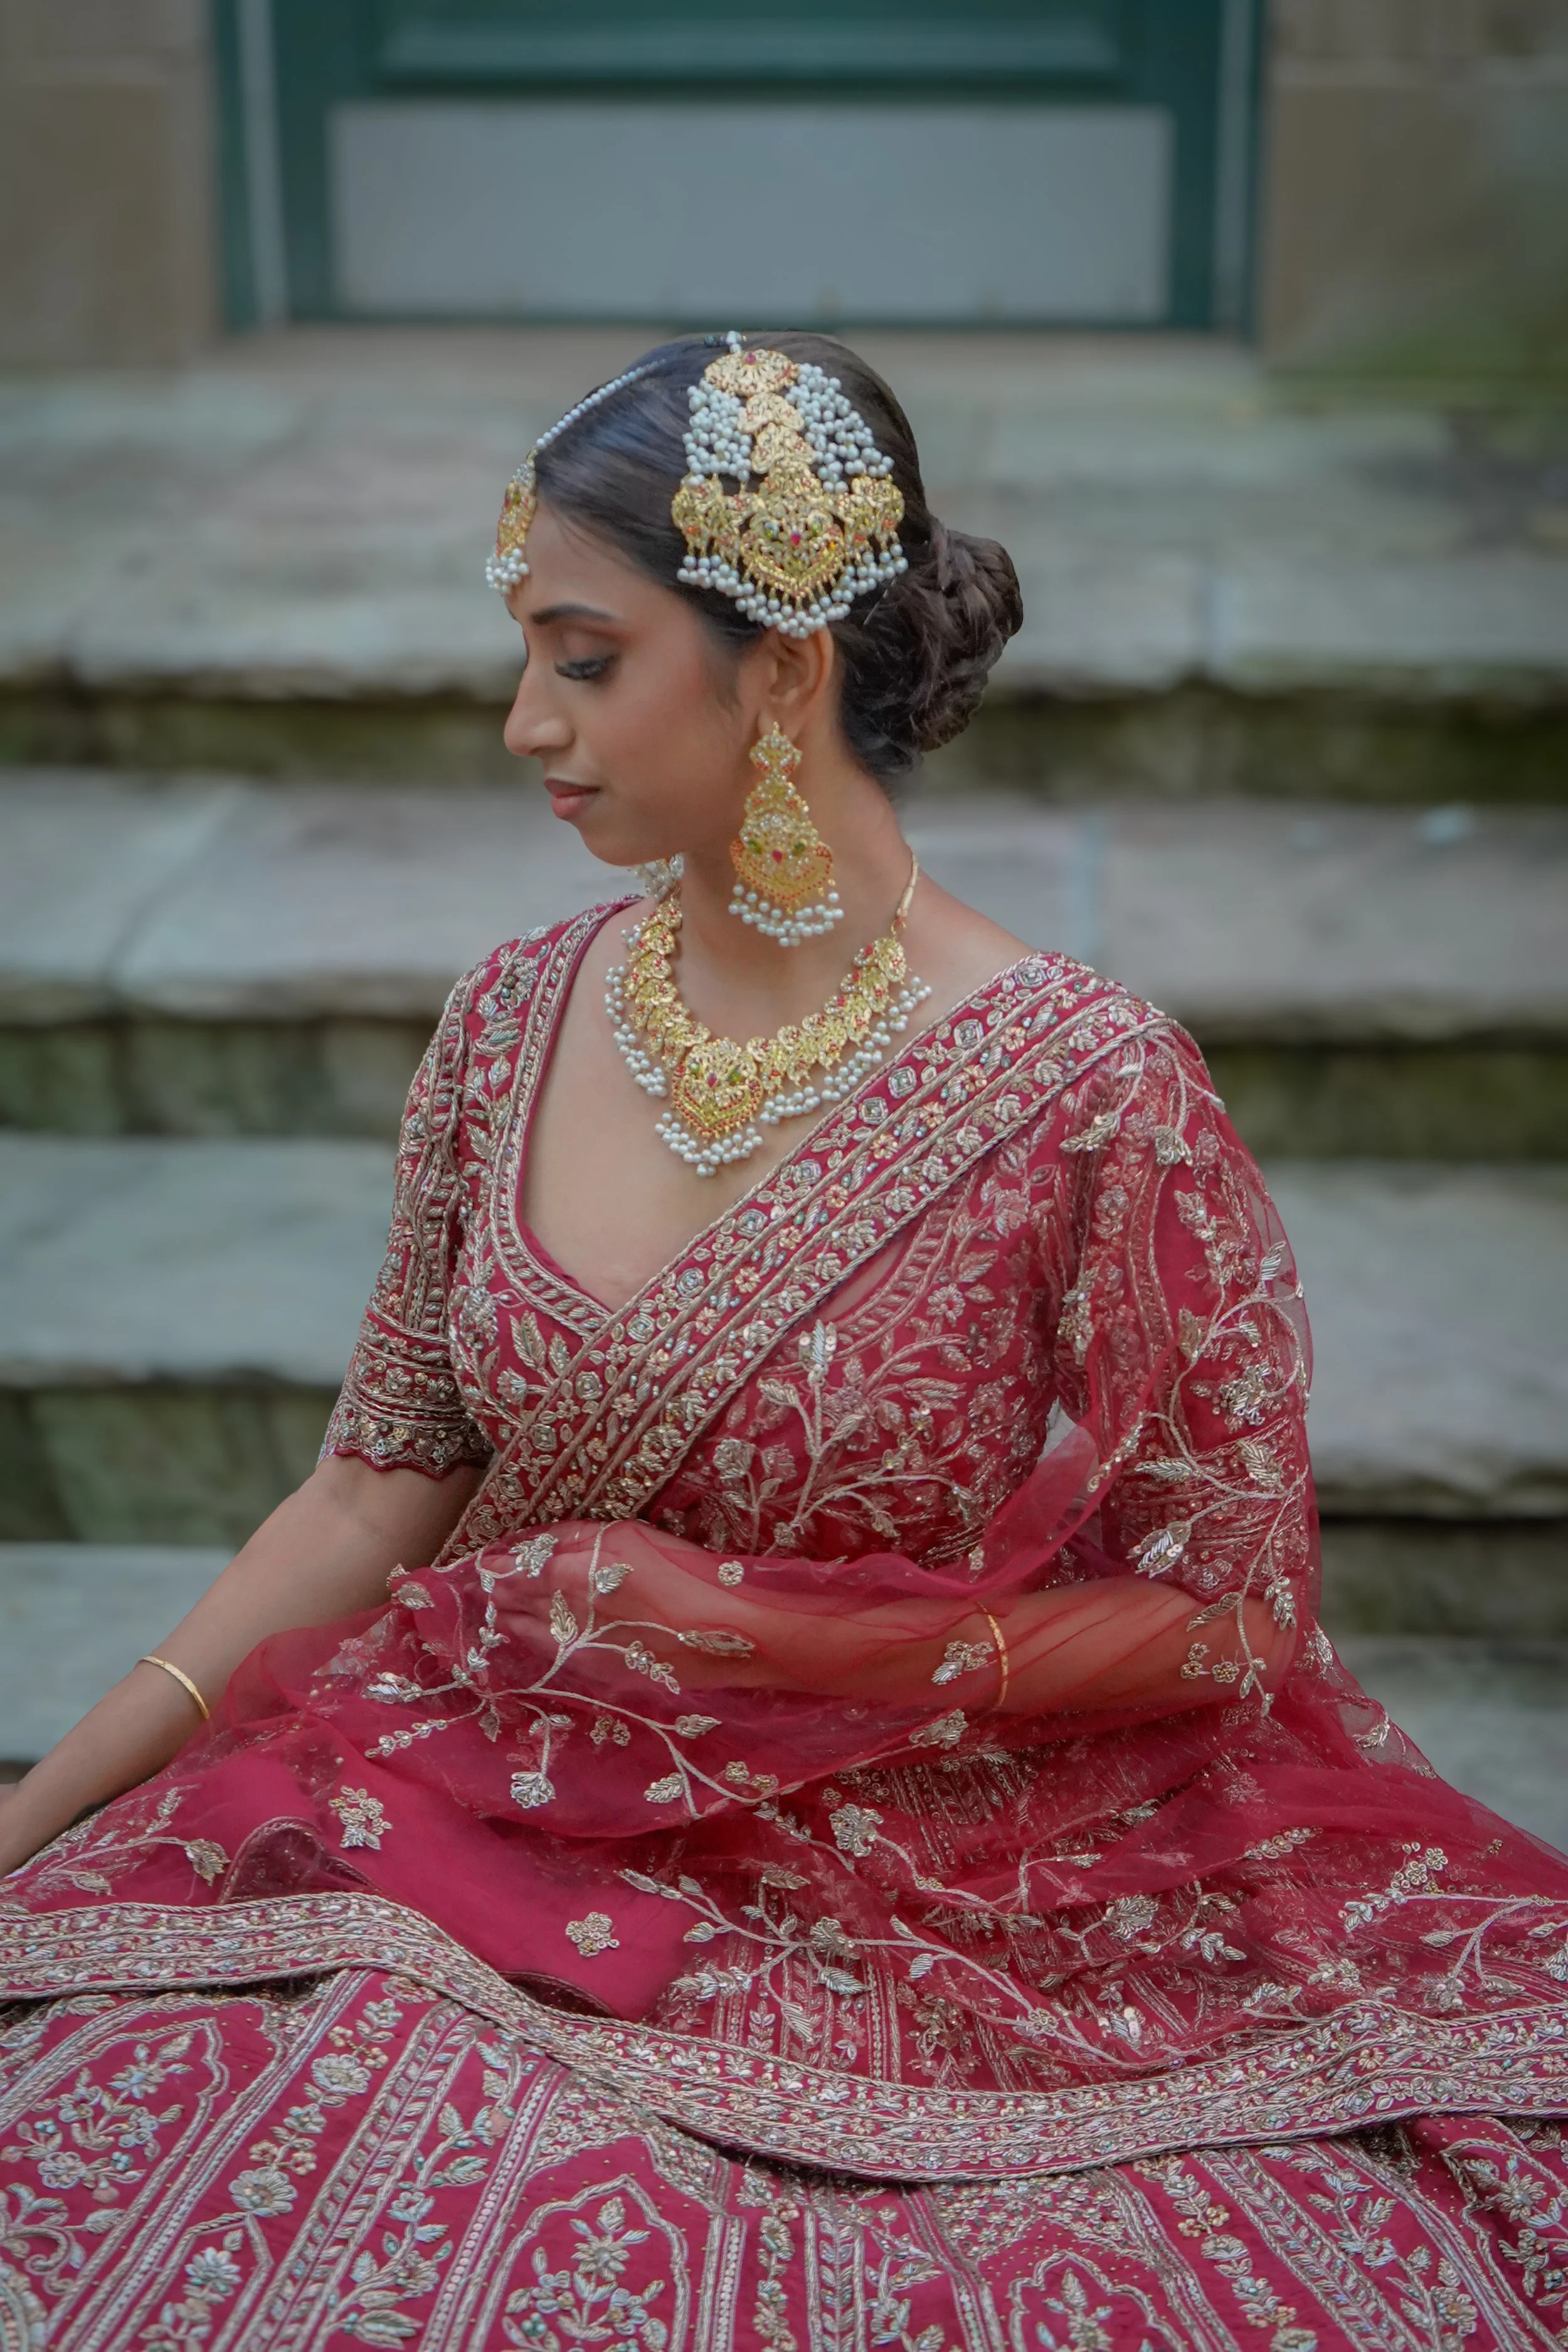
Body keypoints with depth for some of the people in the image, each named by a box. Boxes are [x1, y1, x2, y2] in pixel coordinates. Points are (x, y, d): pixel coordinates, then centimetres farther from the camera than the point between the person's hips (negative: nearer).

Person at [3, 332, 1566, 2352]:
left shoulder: (1087, 1092, -15)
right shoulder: (512, 1026, -1)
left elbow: (1225, 1612, -7)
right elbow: (379, 1487, 5)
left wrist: (778, 1651, -13)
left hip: (971, 1893, -2)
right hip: (513, 1840, 3)